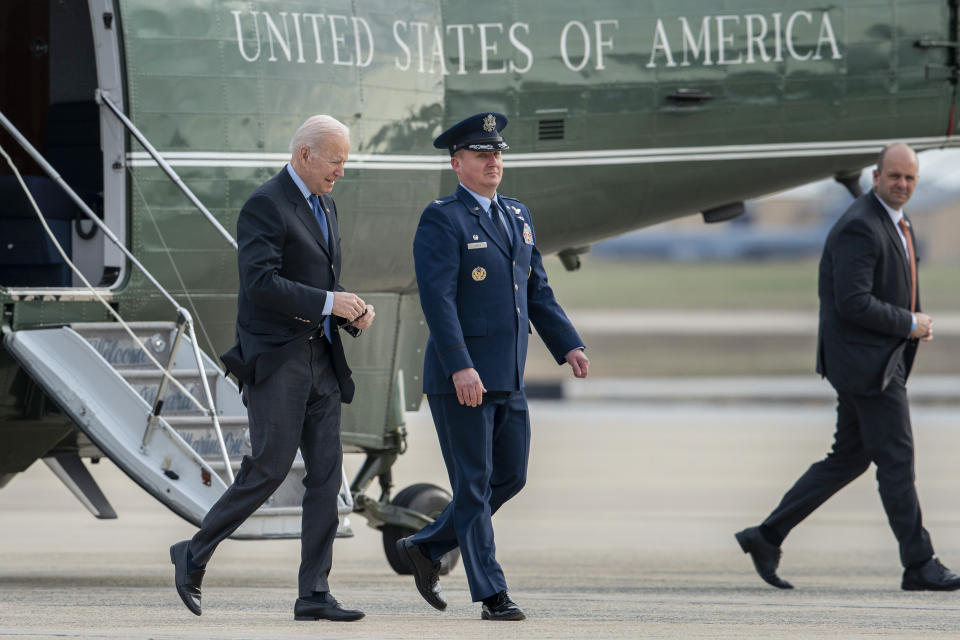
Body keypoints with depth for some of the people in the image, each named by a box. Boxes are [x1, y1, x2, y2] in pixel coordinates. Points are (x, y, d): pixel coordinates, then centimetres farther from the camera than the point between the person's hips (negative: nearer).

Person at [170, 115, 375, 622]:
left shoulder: (324, 206, 18)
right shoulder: (264, 208, -11)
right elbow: (260, 283, -22)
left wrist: (352, 314, 6)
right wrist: (328, 302, -22)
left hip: (320, 360, 8)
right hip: (275, 359, -8)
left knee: (326, 473, 1)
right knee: (269, 467, -9)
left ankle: (314, 594, -1)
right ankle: (194, 555, 8)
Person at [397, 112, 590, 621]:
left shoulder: (516, 216, 16)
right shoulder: (442, 220, -9)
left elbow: (538, 291, 20)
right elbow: (437, 298, -18)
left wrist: (569, 346, 7)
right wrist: (460, 367, -26)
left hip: (507, 379, 8)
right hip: (459, 377, -8)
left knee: (510, 477, 10)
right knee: (474, 484, -3)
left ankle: (425, 547, 24)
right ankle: (492, 595, -1)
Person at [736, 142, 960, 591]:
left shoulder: (896, 224, 16)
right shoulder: (859, 227, -17)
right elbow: (853, 303, -24)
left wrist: (914, 324, 7)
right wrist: (909, 324, -15)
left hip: (882, 360, 10)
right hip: (865, 360, -10)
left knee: (848, 458, 12)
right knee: (896, 458, -5)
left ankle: (767, 537, 15)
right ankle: (919, 565, 1)